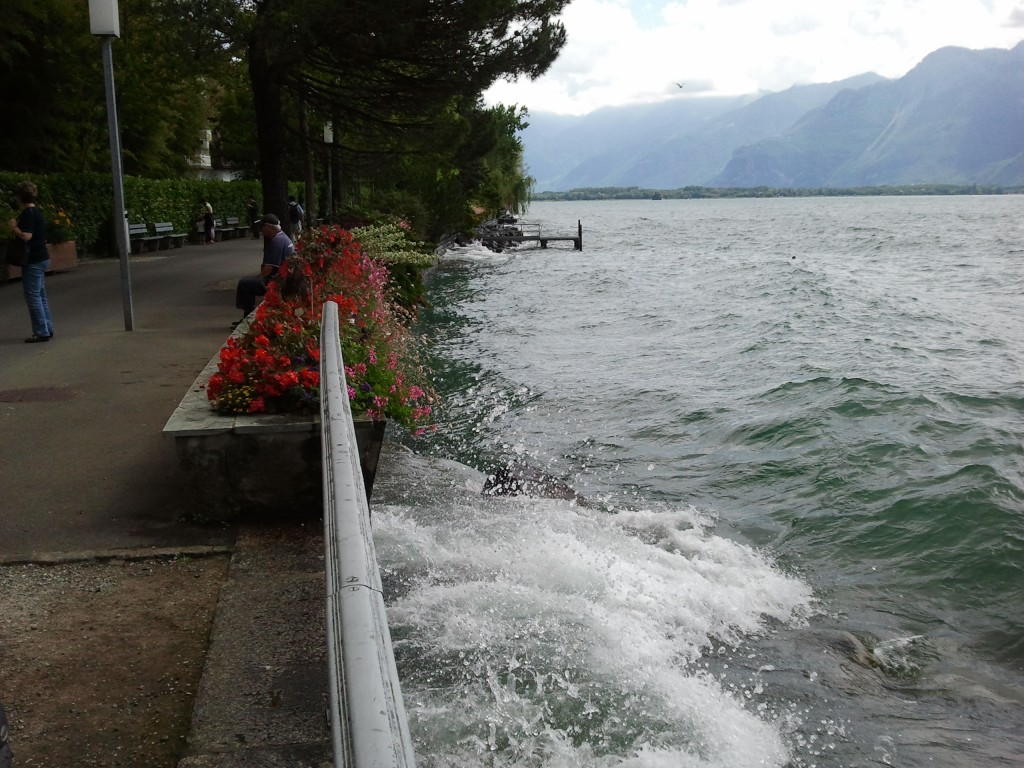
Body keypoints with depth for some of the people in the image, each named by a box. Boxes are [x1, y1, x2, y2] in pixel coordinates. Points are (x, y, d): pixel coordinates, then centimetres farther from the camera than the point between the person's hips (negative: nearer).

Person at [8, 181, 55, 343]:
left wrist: (14, 226, -8)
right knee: (40, 295, 14)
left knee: (33, 296, -5)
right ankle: (47, 329, 17)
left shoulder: (27, 214, -15)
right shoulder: (38, 213, 14)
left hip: (33, 261, -10)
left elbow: (26, 236, -24)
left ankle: (41, 332, -4)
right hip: (42, 257, 10)